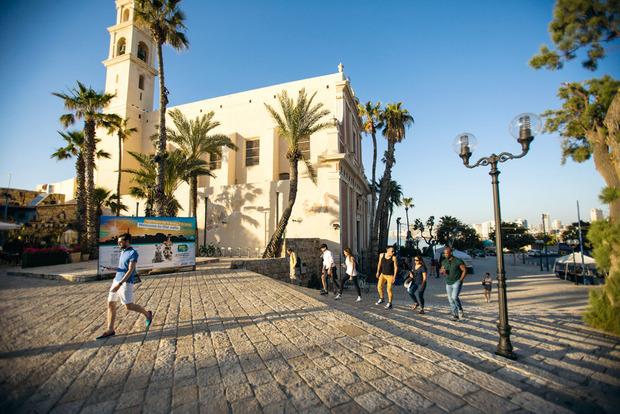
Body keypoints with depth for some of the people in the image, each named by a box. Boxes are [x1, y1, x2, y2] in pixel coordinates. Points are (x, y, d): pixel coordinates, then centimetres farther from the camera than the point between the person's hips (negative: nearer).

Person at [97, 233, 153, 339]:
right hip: (116, 280, 9)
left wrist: (119, 284, -26)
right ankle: (110, 330, 15)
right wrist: (111, 268, 5)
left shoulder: (133, 253, -15)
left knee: (129, 306, -3)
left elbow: (130, 270, -20)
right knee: (110, 304, 7)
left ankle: (147, 314, 20)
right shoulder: (122, 252, 12)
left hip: (126, 283, -9)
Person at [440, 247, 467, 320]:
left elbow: (465, 270, -8)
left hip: (457, 282, -5)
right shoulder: (444, 262, 3)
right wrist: (442, 271, -11)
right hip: (448, 283, 5)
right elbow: (440, 271, 13)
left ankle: (460, 310, 5)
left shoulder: (458, 261, -13)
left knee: (454, 297, -21)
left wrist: (460, 280, -12)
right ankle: (455, 315, 18)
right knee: (451, 300, 6)